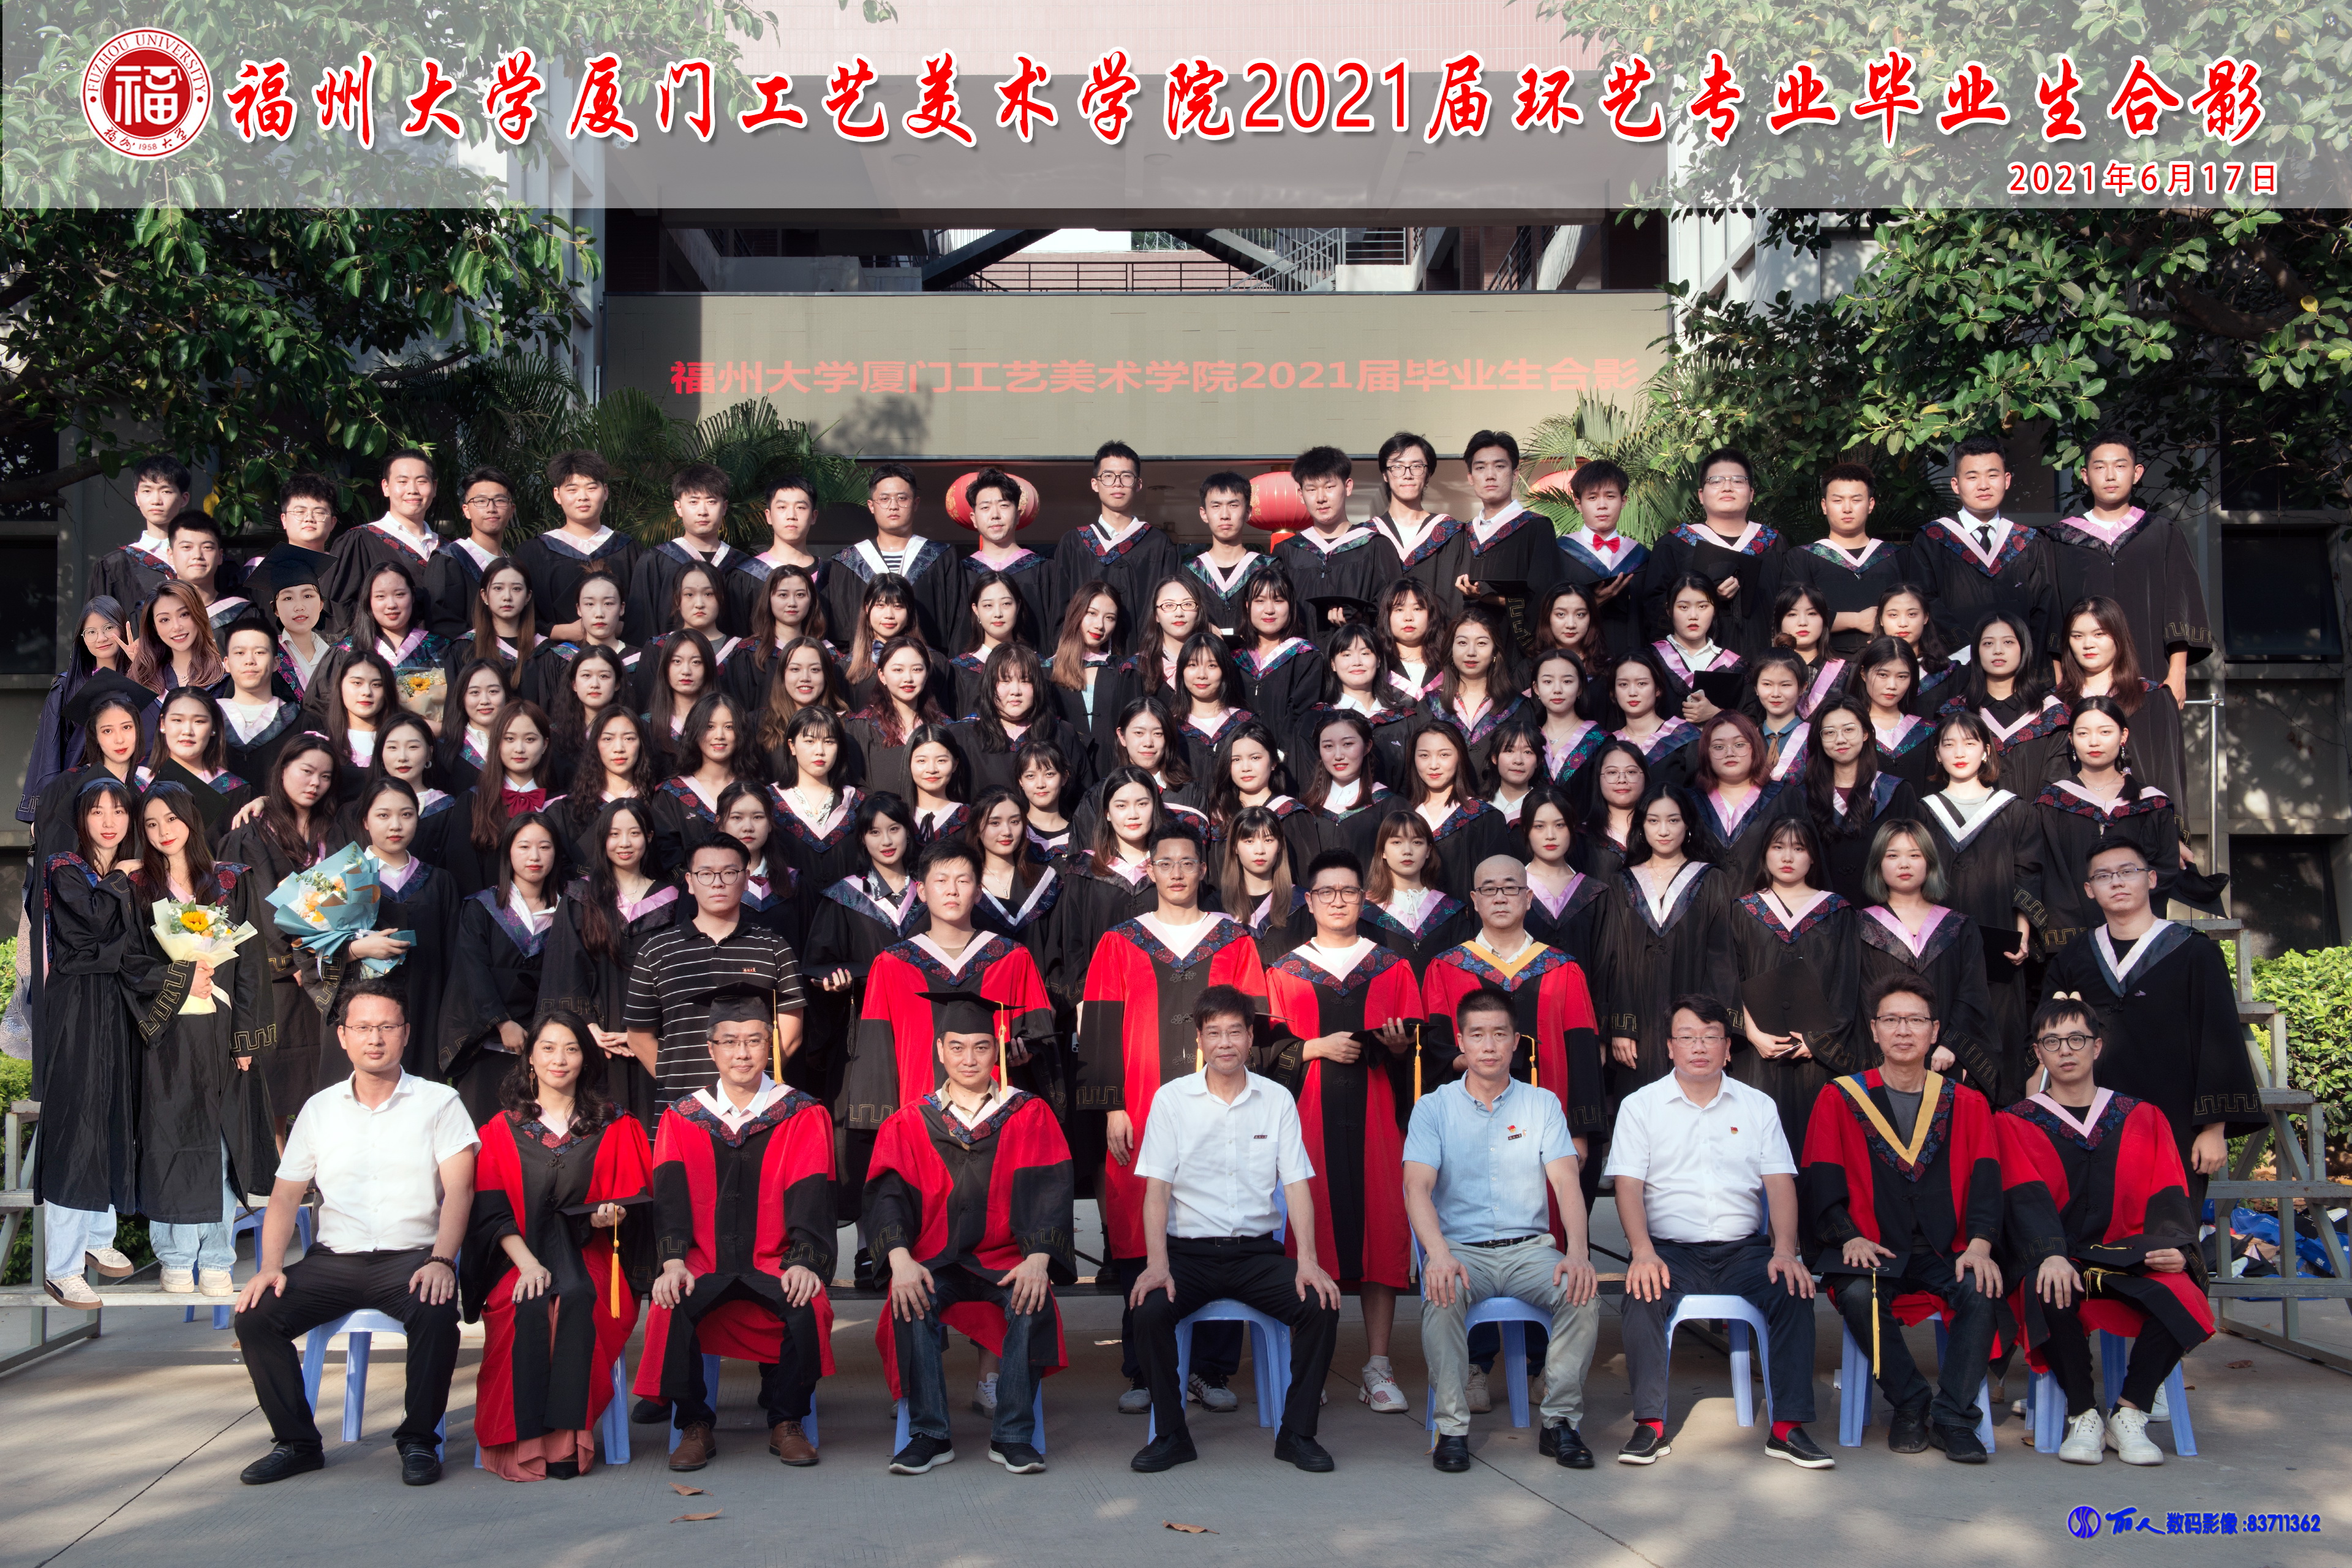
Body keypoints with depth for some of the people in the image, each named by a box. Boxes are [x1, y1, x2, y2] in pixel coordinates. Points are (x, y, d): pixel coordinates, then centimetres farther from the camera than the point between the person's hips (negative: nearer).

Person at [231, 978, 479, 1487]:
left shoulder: (439, 1102, 4)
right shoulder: (319, 1108, 14)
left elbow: (458, 1189, -6)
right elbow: (285, 1197, 12)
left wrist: (441, 1260, -22)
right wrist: (270, 1266, -5)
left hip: (411, 1256, -4)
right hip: (333, 1259, 4)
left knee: (436, 1311, -33)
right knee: (255, 1316, -18)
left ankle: (418, 1440, -13)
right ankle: (296, 1442, -1)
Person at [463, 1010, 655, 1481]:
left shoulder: (614, 1128, 15)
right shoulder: (502, 1129, 14)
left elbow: (635, 1197, 10)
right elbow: (493, 1210, 4)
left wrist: (611, 1214, -14)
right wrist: (526, 1263, -12)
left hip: (588, 1255, 0)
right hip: (519, 1258, 0)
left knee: (576, 1299, -34)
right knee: (529, 1308, -33)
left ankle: (567, 1436, -34)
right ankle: (525, 1441, -30)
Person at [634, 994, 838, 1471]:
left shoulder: (804, 1117, 7)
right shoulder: (681, 1119, 11)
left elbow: (810, 1196, -4)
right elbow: (671, 1195, -2)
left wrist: (802, 1262, -22)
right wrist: (674, 1261, -20)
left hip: (775, 1264, -1)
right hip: (704, 1264, 1)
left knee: (809, 1306, -30)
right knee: (670, 1307, -29)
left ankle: (786, 1423, -7)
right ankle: (694, 1426, -9)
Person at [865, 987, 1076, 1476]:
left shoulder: (1030, 1116, 8)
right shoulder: (909, 1123, 10)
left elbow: (1049, 1191, -3)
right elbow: (888, 1194, -2)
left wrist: (1038, 1259, -21)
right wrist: (900, 1258, -21)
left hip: (1008, 1259, 0)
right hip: (935, 1261, 1)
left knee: (1033, 1303, -32)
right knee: (912, 1305, -31)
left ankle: (1012, 1436, -19)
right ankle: (929, 1435, -19)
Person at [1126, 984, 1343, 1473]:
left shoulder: (1278, 1100, 6)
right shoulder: (1172, 1099, 2)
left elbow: (1296, 1186, 3)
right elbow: (1157, 1190, -2)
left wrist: (1308, 1261, -12)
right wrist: (1157, 1264, -17)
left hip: (1257, 1251, 1)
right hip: (1189, 1251, -1)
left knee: (1322, 1305, -23)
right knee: (1149, 1309, -29)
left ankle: (1297, 1433, -5)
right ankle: (1171, 1435, -8)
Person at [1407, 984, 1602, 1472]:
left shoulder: (1542, 1105, 10)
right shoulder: (1434, 1107, 5)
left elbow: (1566, 1181, -2)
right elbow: (1417, 1186, -8)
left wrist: (1577, 1250, -21)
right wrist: (1438, 1253, -27)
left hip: (1529, 1245, 2)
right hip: (1462, 1247, -1)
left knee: (1584, 1291, -28)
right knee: (1442, 1294, -34)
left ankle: (1561, 1421, -14)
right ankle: (1452, 1428, -22)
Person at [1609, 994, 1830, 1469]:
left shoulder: (1758, 1106, 14)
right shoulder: (1639, 1105, 8)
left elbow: (1780, 1181, 5)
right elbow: (1628, 1183, -2)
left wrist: (1784, 1251, -13)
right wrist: (1642, 1251, -19)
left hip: (1743, 1248, 2)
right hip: (1669, 1249, -1)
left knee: (1794, 1288, -27)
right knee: (1643, 1291, -32)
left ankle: (1788, 1426, -18)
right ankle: (1650, 1425, -22)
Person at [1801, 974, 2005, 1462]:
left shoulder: (1967, 1105, 14)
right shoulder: (1839, 1100, 9)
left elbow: (1985, 1181, 2)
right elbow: (1820, 1181, 1)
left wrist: (1980, 1243, -16)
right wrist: (1848, 1237, -16)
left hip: (1944, 1252, 1)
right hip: (1870, 1251, -1)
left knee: (1983, 1291, -30)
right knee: (1858, 1296, -33)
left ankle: (1952, 1417, -16)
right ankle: (1910, 1405, -11)